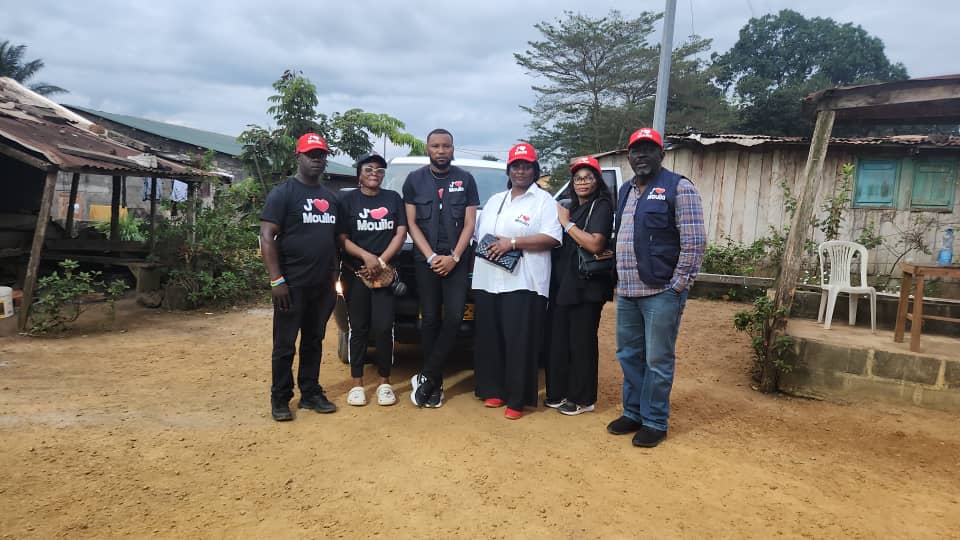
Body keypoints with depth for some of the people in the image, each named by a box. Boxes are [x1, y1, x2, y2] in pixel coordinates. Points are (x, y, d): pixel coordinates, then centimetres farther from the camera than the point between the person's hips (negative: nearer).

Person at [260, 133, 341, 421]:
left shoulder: (330, 197, 15)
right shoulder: (283, 192, -4)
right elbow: (267, 237, -10)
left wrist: (334, 277, 13)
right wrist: (276, 280, -17)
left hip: (322, 285, 6)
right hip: (292, 284, -5)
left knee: (314, 341, 13)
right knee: (285, 344, 2)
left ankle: (311, 393, 23)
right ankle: (280, 399, 14)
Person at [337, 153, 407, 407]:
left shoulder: (393, 198, 10)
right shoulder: (348, 200, 6)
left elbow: (400, 234, 3)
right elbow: (343, 239, -1)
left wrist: (381, 262, -9)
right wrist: (367, 257, -17)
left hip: (385, 274, 1)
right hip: (355, 274, 0)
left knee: (384, 328, -4)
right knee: (358, 328, 3)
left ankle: (384, 383, 8)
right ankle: (357, 384, 10)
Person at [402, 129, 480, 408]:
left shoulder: (465, 180, 5)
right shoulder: (414, 180, 6)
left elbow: (469, 223, 2)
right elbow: (411, 223, 2)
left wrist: (454, 257, -11)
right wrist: (431, 257, -10)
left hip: (457, 260, 0)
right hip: (425, 260, 1)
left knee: (453, 318, -11)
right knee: (430, 320, 3)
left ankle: (426, 377, -1)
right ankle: (435, 384, 11)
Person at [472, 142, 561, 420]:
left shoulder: (543, 200, 1)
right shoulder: (494, 200, 21)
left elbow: (551, 238, -10)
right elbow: (478, 234, 24)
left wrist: (512, 243, -15)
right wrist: (478, 255, 6)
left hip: (523, 284, -6)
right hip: (487, 281, 6)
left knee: (519, 344, -4)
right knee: (489, 341, 9)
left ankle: (517, 399, 5)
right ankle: (493, 391, 21)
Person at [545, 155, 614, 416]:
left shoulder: (601, 206, -6)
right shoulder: (569, 205, 18)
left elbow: (595, 244, -20)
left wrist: (567, 223, -14)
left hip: (586, 286, -7)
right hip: (561, 284, 7)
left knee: (581, 343, 1)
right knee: (558, 341, 11)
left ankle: (583, 399, 13)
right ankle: (558, 393, 24)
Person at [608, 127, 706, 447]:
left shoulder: (678, 188, -7)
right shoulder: (625, 191, 15)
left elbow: (695, 242, -11)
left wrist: (677, 286, -14)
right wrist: (619, 280, 13)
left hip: (661, 292, -7)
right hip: (626, 292, 7)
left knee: (658, 361, 3)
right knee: (629, 356, 15)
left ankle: (654, 422, 16)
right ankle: (632, 413, 29)